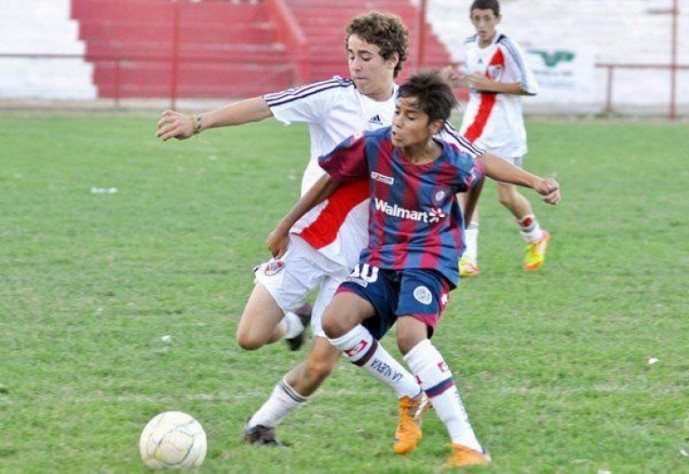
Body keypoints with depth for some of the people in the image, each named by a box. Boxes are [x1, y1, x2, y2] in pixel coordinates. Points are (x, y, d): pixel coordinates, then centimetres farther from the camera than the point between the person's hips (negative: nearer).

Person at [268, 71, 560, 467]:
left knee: (410, 333, -32)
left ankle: (469, 445, -31)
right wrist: (286, 226, 14)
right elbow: (331, 180, 6)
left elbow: (483, 165, 12)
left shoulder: (453, 164, -13)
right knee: (335, 321, -24)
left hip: (430, 263, -4)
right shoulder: (374, 146, -10)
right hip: (380, 260, 4)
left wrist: (535, 182, 8)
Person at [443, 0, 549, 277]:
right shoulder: (469, 46, 5)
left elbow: (529, 87, -16)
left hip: (505, 130, -5)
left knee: (507, 196, 3)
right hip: (475, 126, 5)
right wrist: (458, 79, 0)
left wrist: (489, 85, -21)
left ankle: (535, 238, 34)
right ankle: (468, 258, -14)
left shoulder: (506, 48, -14)